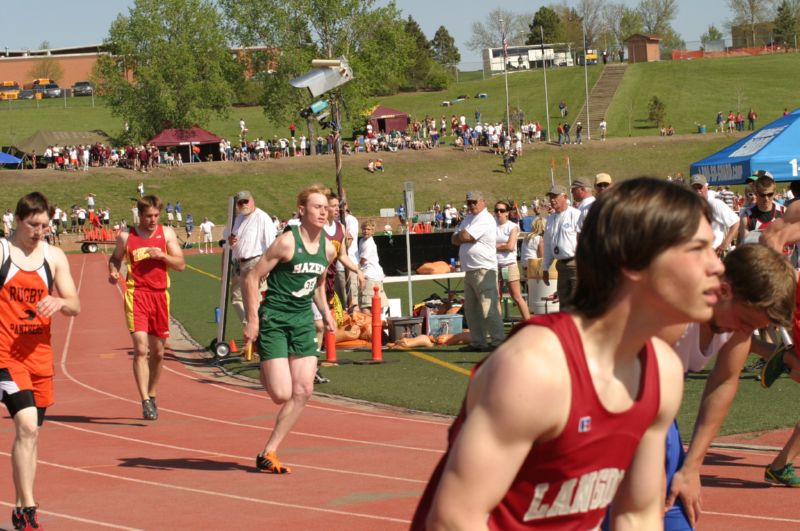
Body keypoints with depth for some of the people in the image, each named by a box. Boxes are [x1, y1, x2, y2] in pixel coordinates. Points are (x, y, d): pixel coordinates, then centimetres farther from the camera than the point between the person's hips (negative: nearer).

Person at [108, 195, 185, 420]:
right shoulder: (126, 237, 2)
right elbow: (115, 258, 17)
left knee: (158, 352, 12)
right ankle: (145, 401, -18)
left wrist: (162, 255, -13)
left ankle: (152, 395, 30)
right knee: (141, 348, -16)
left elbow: (180, 264, 4)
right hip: (136, 294, -3)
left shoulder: (166, 233, 6)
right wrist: (113, 271, -5)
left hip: (160, 295, 3)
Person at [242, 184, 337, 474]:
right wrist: (252, 320, -15)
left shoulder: (328, 249, 6)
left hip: (303, 321, 7)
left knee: (303, 390, -4)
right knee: (282, 394, -13)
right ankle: (265, 374, 25)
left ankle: (268, 452, 5)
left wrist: (326, 313, 12)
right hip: (274, 319, -7)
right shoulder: (287, 242, -15)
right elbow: (251, 278, -13)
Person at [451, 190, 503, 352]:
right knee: (471, 309, 11)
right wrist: (464, 237, -5)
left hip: (484, 270, -10)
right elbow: (454, 239, 14)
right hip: (469, 270, 10)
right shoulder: (468, 219, 21)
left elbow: (464, 237, -16)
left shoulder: (485, 219, -9)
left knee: (488, 308, -13)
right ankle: (477, 342, 17)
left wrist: (461, 235, 6)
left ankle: (497, 341, -11)